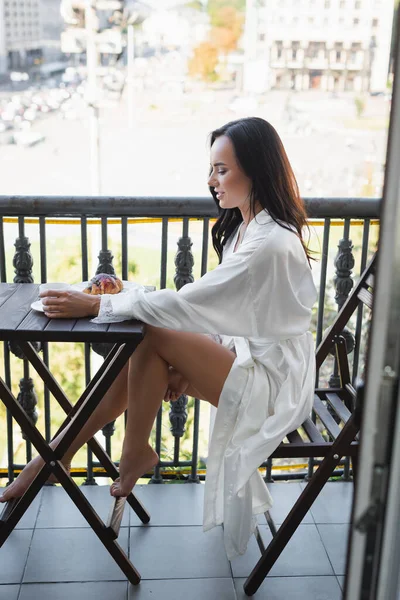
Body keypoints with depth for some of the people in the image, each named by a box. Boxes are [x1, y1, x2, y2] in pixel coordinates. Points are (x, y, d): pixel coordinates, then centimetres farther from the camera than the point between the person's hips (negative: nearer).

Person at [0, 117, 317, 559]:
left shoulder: (270, 243, -24)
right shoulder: (245, 227, 7)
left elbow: (189, 302, -26)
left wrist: (94, 305, -24)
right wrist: (189, 362, -8)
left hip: (272, 378, -9)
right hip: (246, 356, 9)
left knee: (152, 338, -21)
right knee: (137, 361, -9)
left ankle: (135, 452, 1)